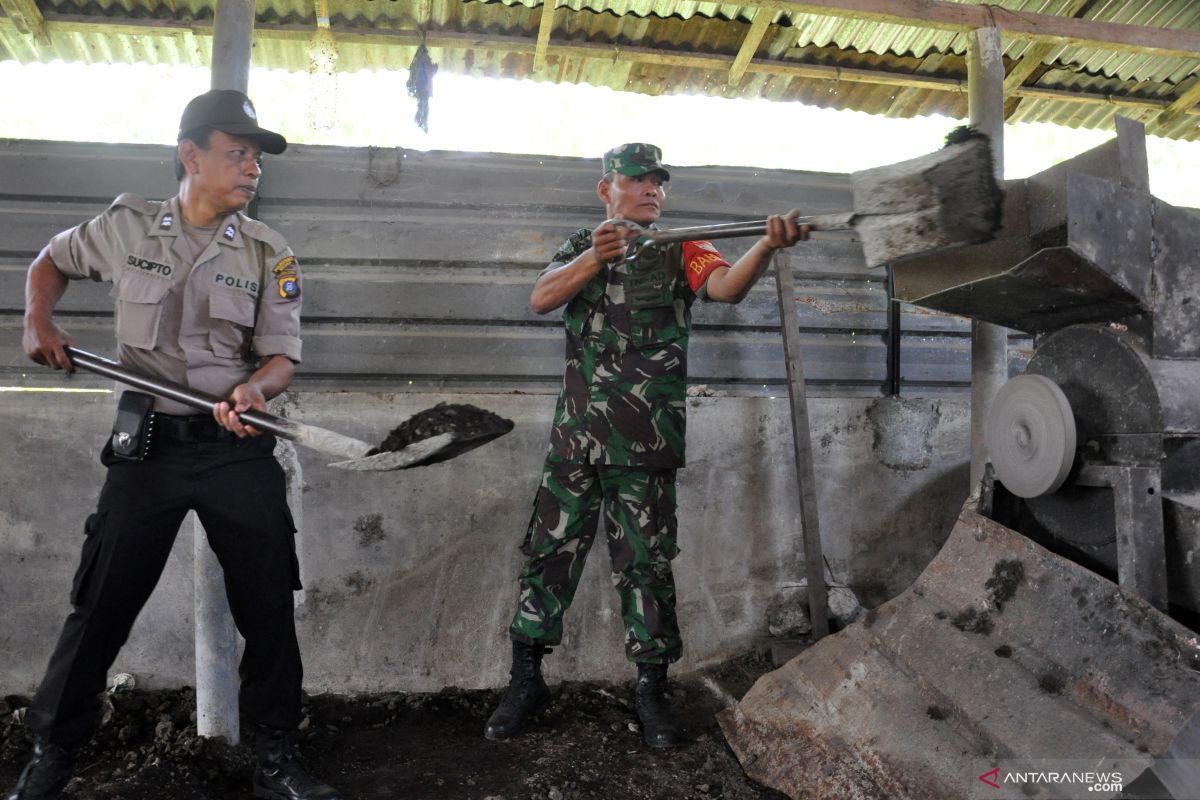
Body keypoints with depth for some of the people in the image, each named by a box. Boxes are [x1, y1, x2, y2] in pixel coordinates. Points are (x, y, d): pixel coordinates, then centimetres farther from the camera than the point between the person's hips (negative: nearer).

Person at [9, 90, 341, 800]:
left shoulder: (269, 254, 0)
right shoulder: (126, 227, 2)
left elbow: (282, 356, -4)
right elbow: (52, 261, 21)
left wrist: (255, 387, -25)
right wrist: (40, 322, 3)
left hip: (238, 449, 0)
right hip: (146, 444, 0)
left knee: (268, 606, 4)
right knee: (102, 603, 7)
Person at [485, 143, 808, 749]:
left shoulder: (681, 252, 3)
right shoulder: (581, 248, 11)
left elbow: (727, 287, -18)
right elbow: (540, 299, -6)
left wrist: (766, 248, -38)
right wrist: (595, 259, -23)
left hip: (645, 446, -2)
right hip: (574, 436, 2)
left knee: (645, 565, 4)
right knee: (547, 554, 7)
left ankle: (651, 688, 19)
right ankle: (525, 680, 21)